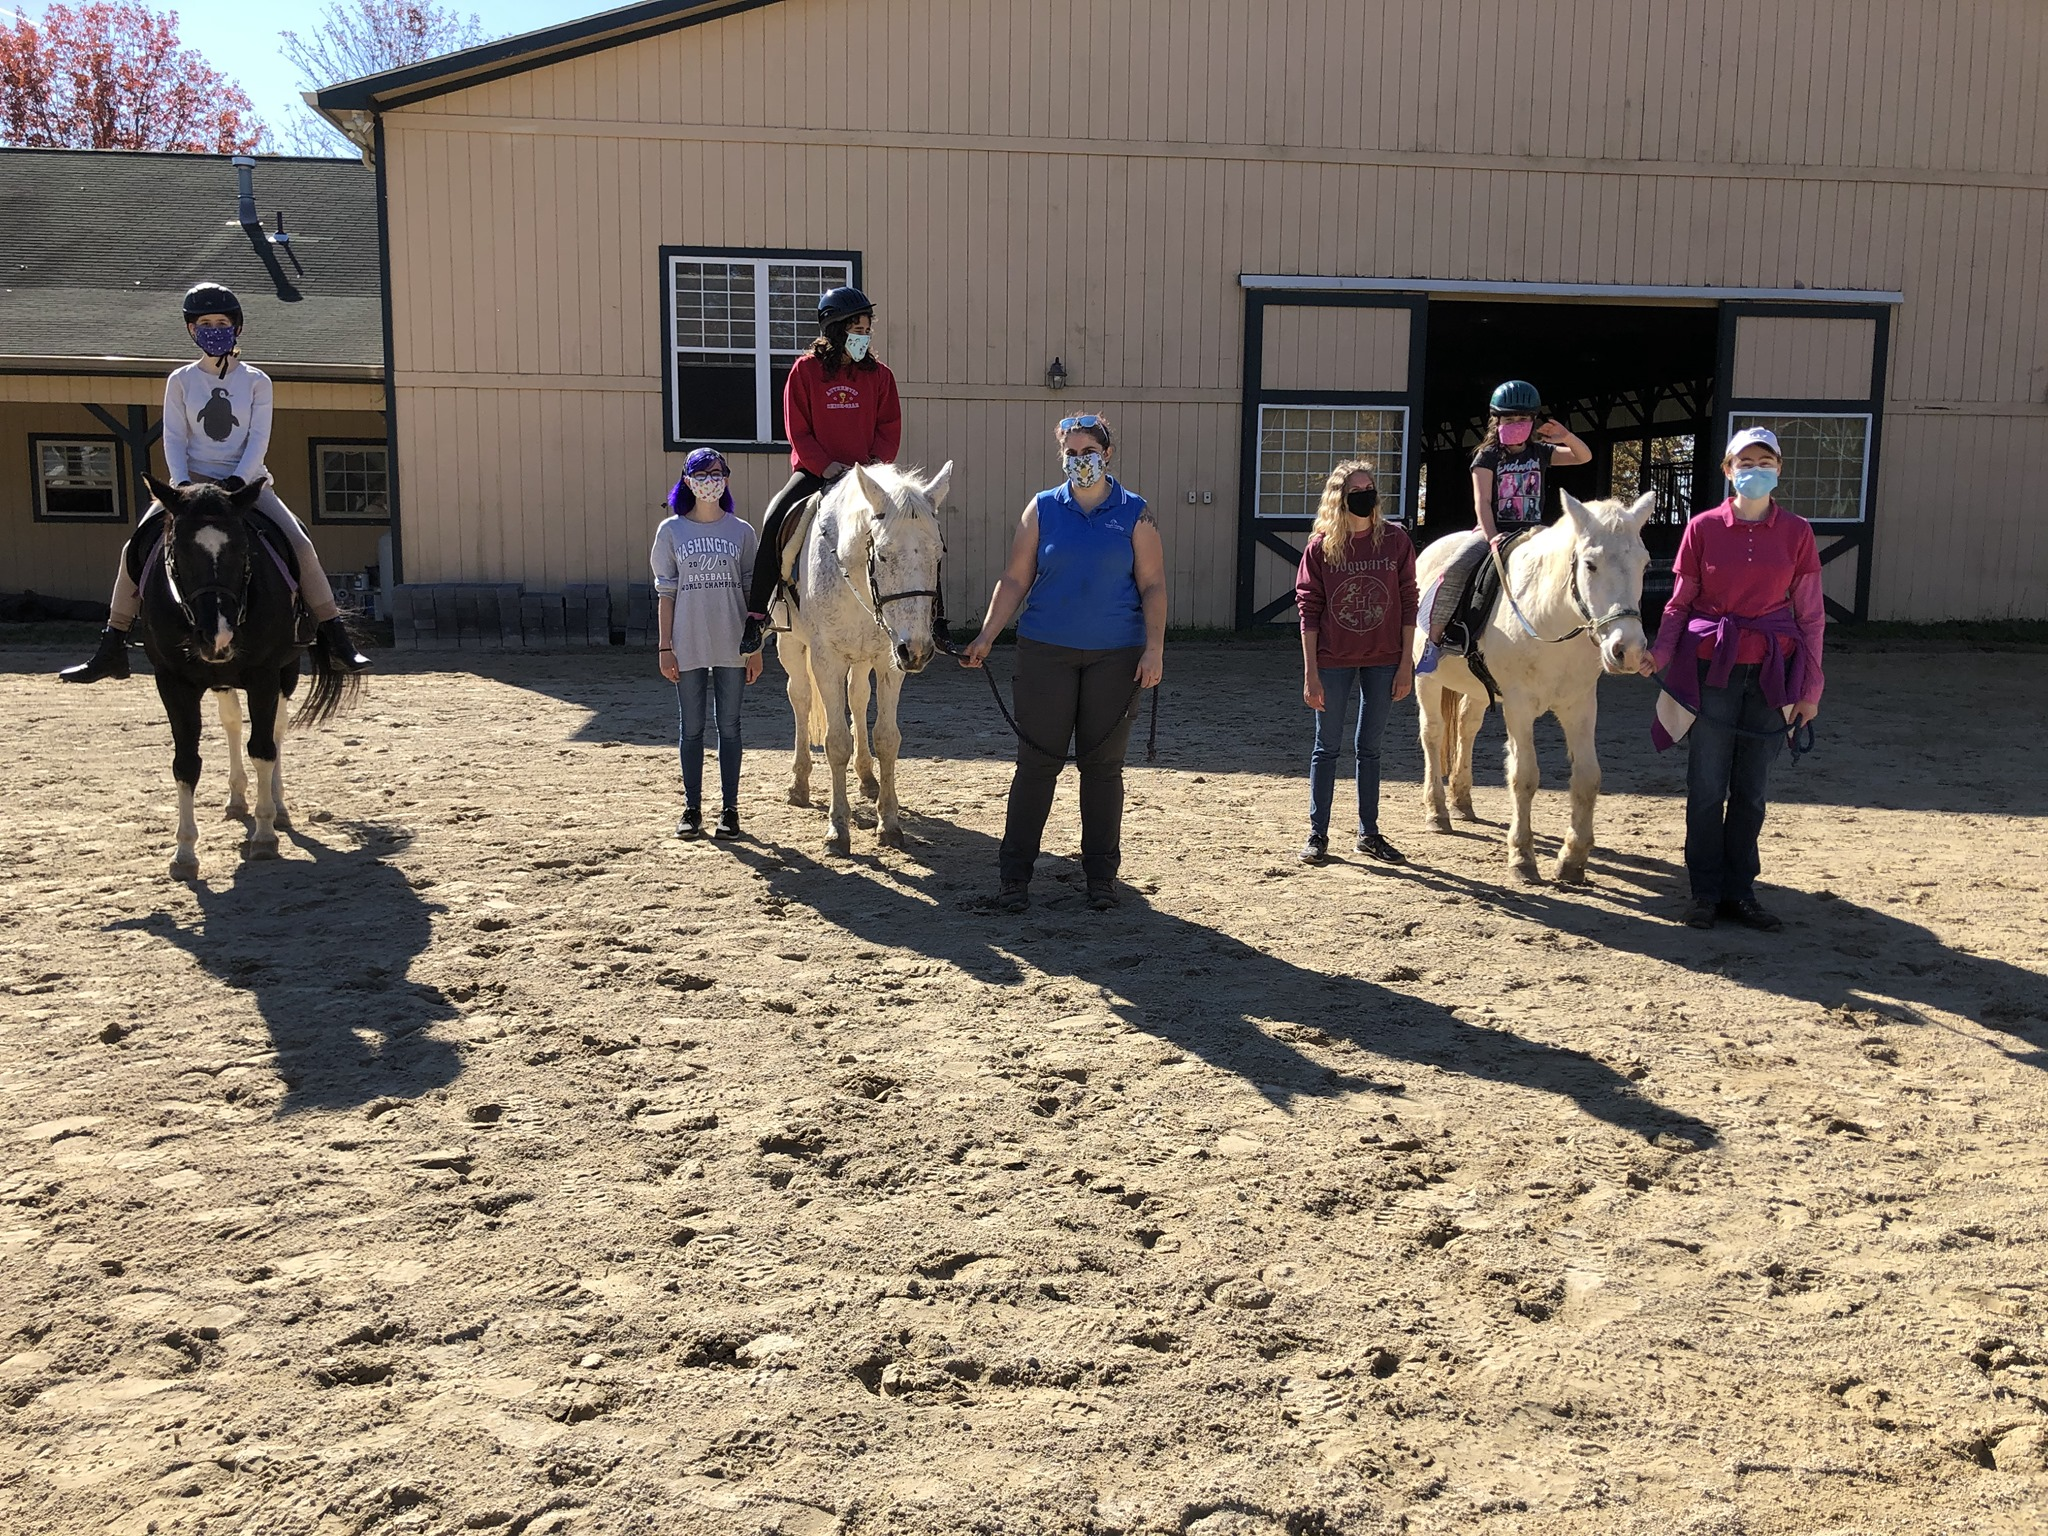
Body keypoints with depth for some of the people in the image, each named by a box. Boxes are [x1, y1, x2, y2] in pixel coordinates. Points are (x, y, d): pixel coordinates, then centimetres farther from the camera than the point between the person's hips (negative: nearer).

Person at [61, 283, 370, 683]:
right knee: (136, 547, -13)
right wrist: (182, 485, -17)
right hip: (192, 481, 1)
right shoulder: (181, 380, 6)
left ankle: (337, 640, -15)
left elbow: (258, 441, -5)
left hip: (247, 482, -1)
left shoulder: (256, 381, 4)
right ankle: (111, 649, -4)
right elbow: (173, 440, 0)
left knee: (300, 543, -21)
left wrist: (237, 481, -21)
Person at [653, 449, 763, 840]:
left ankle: (729, 808, 13)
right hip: (688, 646, 0)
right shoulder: (671, 530, 1)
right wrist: (665, 647, -3)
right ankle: (692, 808, 15)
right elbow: (665, 593, 2)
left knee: (729, 725, 6)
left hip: (732, 646, 0)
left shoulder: (741, 531, 2)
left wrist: (755, 648, -1)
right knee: (691, 727, 7)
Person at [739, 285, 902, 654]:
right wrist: (826, 466, -15)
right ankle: (755, 616, -16)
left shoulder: (879, 374, 7)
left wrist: (876, 463, -11)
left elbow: (890, 429, 7)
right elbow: (797, 429, -2)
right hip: (814, 471, -2)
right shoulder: (806, 370, 1)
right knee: (775, 521, -24)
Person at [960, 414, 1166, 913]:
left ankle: (1101, 873, 18)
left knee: (1102, 764, 7)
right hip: (1046, 652, 0)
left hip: (1115, 656, 0)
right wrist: (986, 636, -3)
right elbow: (1015, 580, 5)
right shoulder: (1043, 508, 5)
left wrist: (1154, 648, -9)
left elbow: (1153, 586, 1)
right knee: (1037, 762, 1)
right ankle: (1014, 874, 9)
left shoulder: (1135, 514, 4)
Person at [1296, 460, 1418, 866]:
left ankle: (1369, 833, 22)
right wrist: (1310, 673, -8)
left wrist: (1406, 664, -3)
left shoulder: (1396, 540, -2)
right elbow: (1308, 610, -5)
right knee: (1326, 746, 7)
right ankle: (1317, 834, 16)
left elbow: (1408, 604, 1)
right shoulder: (1321, 546, -5)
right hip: (1333, 661, -1)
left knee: (1369, 747, 12)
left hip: (1382, 661, 1)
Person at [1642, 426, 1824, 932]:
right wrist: (1659, 654, -15)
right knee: (1707, 787, 2)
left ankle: (1740, 890, 19)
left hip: (1770, 672, 1)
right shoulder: (1703, 528, -1)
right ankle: (1706, 891, 15)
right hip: (1710, 667, -1)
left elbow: (1811, 615, 5)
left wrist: (1809, 690, 3)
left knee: (1750, 790, 8)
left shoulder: (1796, 533, 2)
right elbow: (1679, 603, 3)